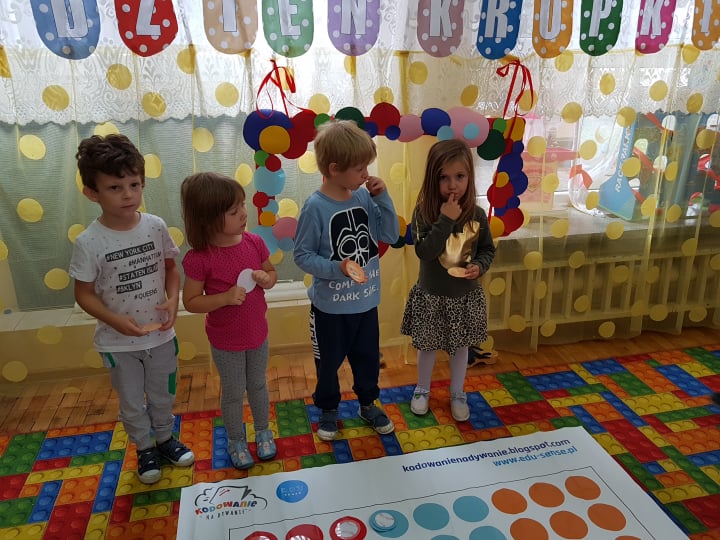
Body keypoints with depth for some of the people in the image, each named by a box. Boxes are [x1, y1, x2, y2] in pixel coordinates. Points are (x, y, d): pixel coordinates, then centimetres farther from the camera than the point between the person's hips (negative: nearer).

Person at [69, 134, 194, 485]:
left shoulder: (156, 227, -11)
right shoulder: (89, 242, -18)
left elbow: (171, 267, 2)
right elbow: (84, 293, -10)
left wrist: (173, 299, -14)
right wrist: (116, 321, -24)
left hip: (161, 334, 2)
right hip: (118, 343, -2)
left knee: (163, 396, 22)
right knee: (132, 403, 19)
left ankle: (165, 438, 48)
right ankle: (144, 449, 43)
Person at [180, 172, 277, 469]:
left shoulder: (254, 242, -12)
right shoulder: (199, 258, -23)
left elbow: (272, 272, 4)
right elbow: (191, 302, -16)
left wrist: (266, 278, -18)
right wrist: (225, 297, -30)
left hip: (258, 334, 4)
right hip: (225, 342, -4)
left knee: (258, 385, 23)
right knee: (233, 392, 16)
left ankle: (263, 432, 47)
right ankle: (236, 441, 42)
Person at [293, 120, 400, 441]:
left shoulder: (365, 197, -5)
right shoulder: (315, 206, -19)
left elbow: (391, 235, 0)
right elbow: (302, 255, -15)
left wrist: (382, 197, -11)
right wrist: (336, 268, -29)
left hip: (366, 301, 5)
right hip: (330, 305, -4)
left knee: (368, 357, 21)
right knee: (329, 362, 17)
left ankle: (368, 404, 45)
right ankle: (328, 410, 41)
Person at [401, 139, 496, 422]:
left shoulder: (477, 214, -8)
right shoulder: (424, 212, -17)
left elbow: (488, 249, 4)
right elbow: (424, 252, -28)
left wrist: (479, 266, -15)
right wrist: (445, 220, -32)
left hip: (466, 296, 2)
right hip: (431, 295, -2)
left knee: (460, 346, 19)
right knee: (427, 346, 17)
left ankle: (457, 394, 40)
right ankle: (422, 390, 41)